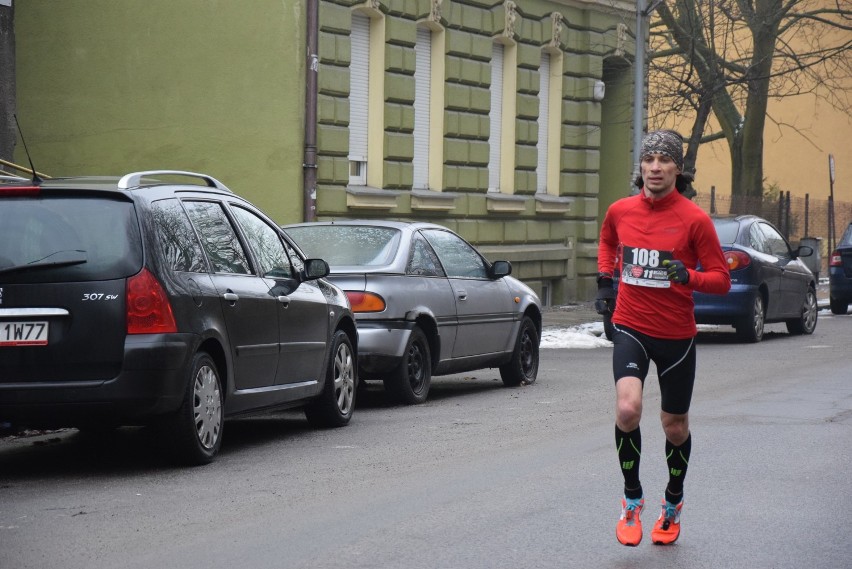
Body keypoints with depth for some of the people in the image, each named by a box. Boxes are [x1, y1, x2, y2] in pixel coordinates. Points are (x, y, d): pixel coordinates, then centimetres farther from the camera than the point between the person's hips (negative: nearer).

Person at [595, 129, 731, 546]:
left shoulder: (694, 219, -11)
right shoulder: (620, 211, -1)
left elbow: (721, 279, -7)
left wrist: (687, 276, -26)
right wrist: (604, 282, 10)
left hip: (676, 335, -1)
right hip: (630, 327, 1)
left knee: (675, 426, 12)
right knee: (627, 408, -23)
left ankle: (673, 504, 39)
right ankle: (632, 501, -2)